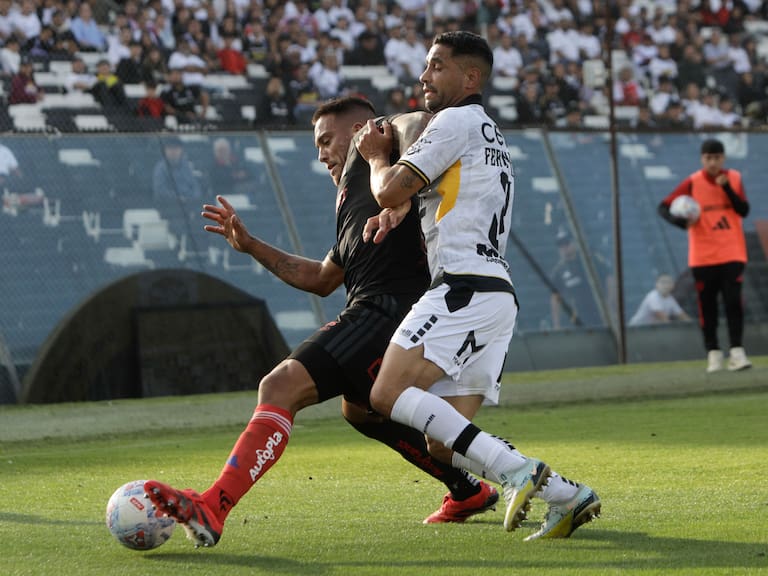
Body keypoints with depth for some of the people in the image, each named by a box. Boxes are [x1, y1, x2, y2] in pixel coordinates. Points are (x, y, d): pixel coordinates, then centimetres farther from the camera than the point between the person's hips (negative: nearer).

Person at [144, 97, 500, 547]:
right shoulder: (355, 194, 33)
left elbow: (420, 125, -17)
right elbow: (321, 279, 39)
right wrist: (251, 246, 34)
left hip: (385, 307, -11)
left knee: (282, 387, -21)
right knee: (359, 408, 36)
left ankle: (211, 509, -36)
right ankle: (470, 492, 39)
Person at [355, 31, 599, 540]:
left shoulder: (457, 121, -1)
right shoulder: (490, 134, 30)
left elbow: (391, 190, -6)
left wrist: (377, 156, 15)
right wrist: (398, 210, 8)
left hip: (466, 288, -10)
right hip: (497, 294, 10)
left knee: (388, 395, -20)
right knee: (445, 445, 5)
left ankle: (516, 471, -27)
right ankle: (566, 497, -3)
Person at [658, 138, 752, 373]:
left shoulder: (734, 178, 4)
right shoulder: (693, 182, -4)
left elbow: (744, 211, -4)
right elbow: (664, 206, -6)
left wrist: (727, 188, -16)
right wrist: (676, 219, -27)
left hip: (732, 253, 1)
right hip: (703, 255, -1)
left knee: (733, 301, -9)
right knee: (707, 305, 2)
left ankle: (737, 352, -8)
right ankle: (713, 353, 11)